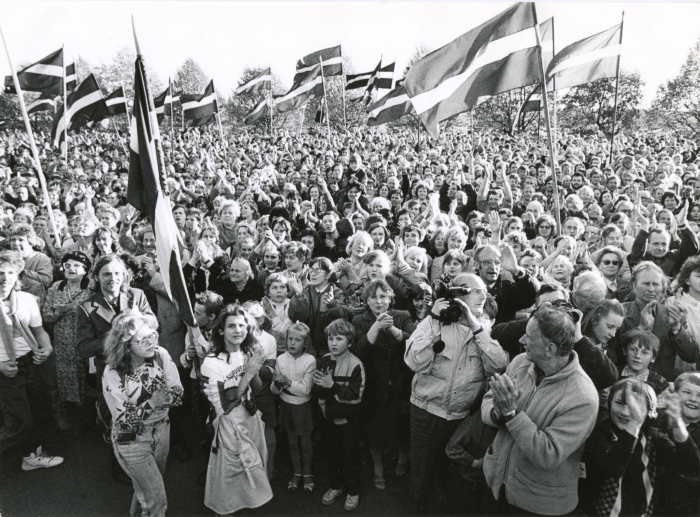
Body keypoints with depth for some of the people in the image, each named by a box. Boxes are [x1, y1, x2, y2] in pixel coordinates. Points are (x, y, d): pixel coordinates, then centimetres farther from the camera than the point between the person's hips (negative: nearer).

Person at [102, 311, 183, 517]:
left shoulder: (161, 355, -15)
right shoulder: (113, 373, -24)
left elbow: (178, 394, -10)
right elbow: (122, 419, -21)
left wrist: (165, 397, -31)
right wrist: (151, 403, -34)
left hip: (161, 430, 4)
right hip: (132, 440, -4)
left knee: (148, 486, 27)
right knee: (157, 500, 4)